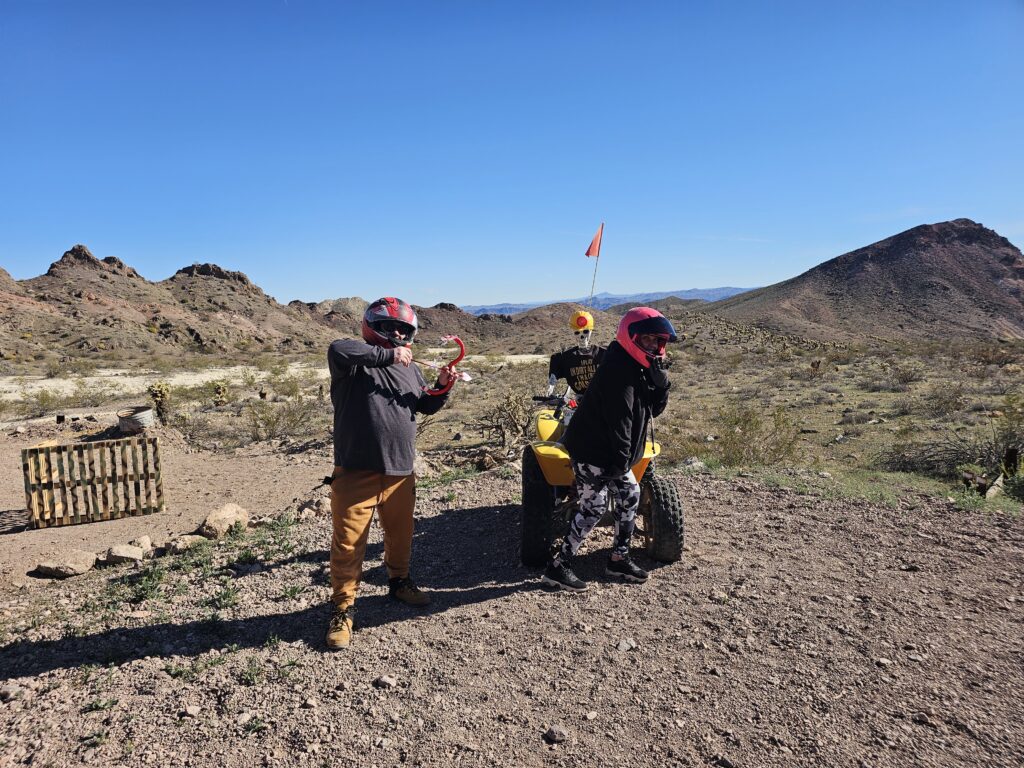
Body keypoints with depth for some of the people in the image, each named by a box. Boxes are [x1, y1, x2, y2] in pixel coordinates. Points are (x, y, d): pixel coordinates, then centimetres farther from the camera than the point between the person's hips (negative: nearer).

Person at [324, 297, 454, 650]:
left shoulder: (410, 368, 11)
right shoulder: (356, 362, -8)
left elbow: (426, 407, 22)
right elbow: (338, 349, -31)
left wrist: (442, 388, 1)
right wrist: (387, 354, -26)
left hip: (401, 473, 6)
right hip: (356, 474, -5)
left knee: (400, 535, 21)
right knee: (348, 543, 1)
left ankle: (399, 581, 45)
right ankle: (343, 608, 18)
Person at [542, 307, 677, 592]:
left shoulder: (640, 369, 9)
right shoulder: (619, 371, -22)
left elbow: (654, 409, 8)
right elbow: (619, 419, -25)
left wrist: (660, 381, -9)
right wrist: (621, 459, -22)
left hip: (610, 452, 10)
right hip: (592, 452, -10)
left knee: (630, 496, 13)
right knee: (593, 508, -6)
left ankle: (619, 558, 26)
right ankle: (557, 566, 4)